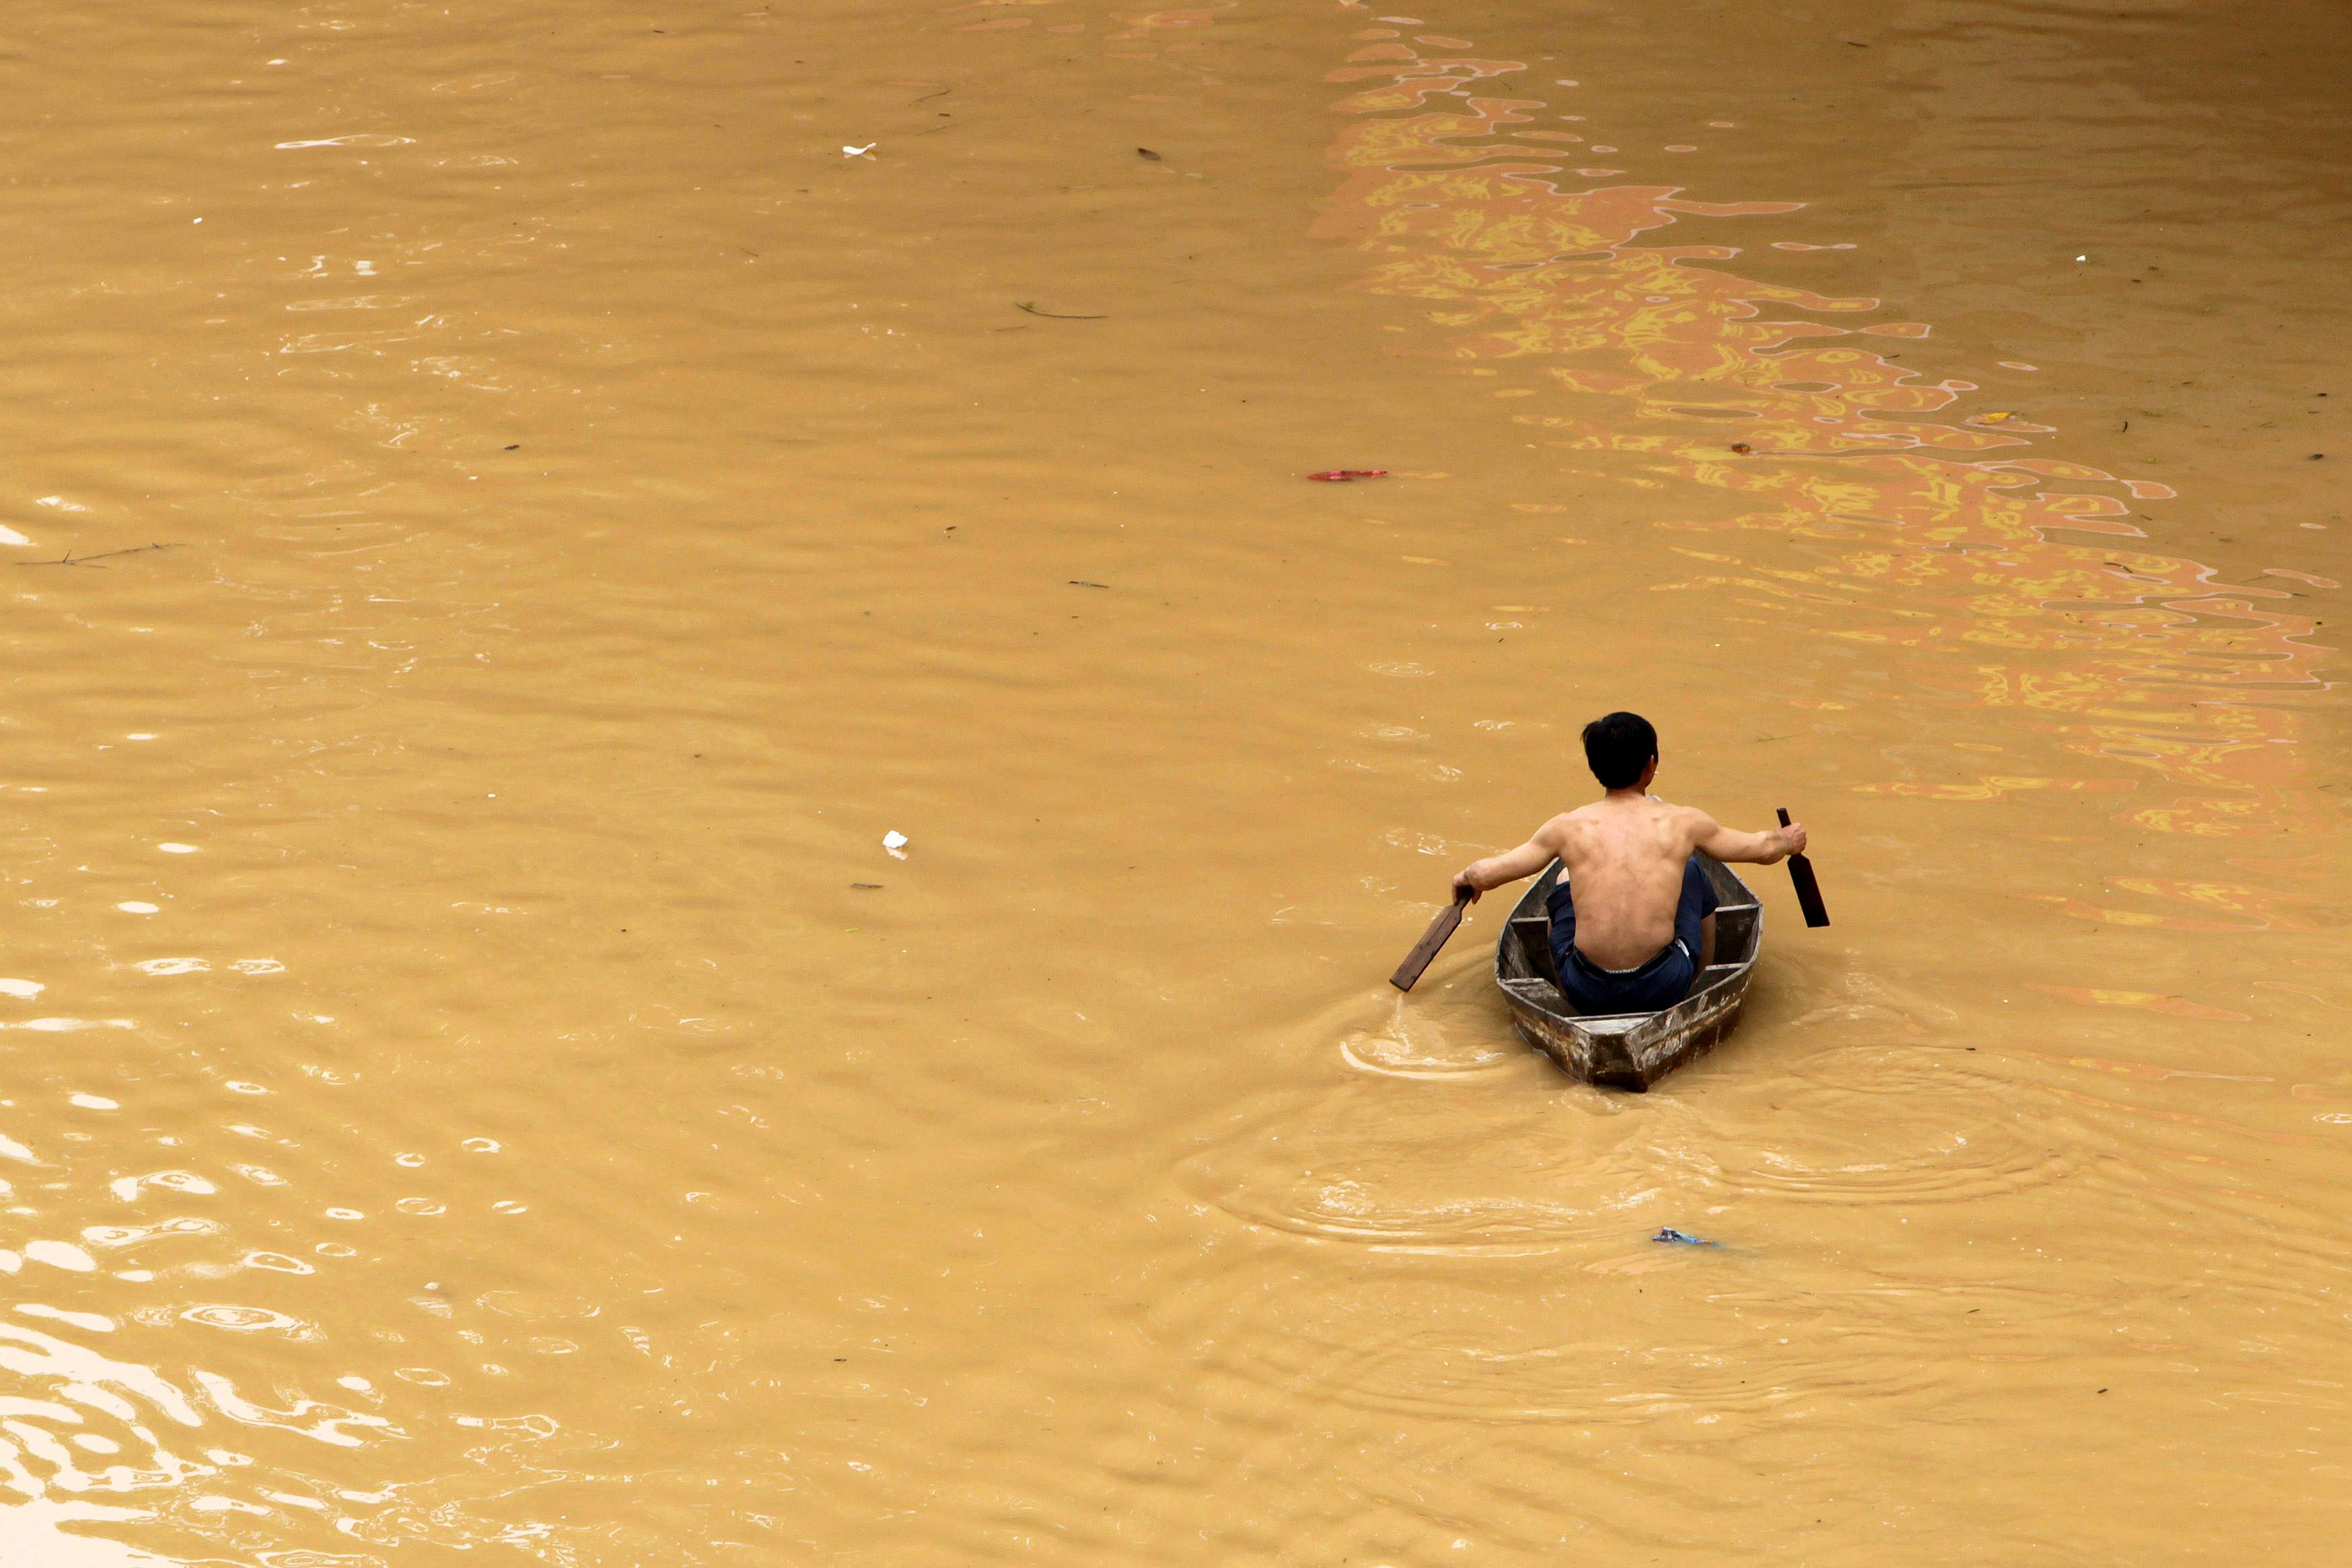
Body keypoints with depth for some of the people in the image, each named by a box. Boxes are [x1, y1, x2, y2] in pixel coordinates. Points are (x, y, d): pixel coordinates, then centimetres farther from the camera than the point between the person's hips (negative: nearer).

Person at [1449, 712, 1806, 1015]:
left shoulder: (1568, 827, -2)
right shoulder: (1683, 823, 0)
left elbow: (1485, 876, 4)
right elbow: (1762, 850, 16)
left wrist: (1466, 875, 29)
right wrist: (1786, 841, 40)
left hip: (1587, 994, 0)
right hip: (1665, 988, 0)